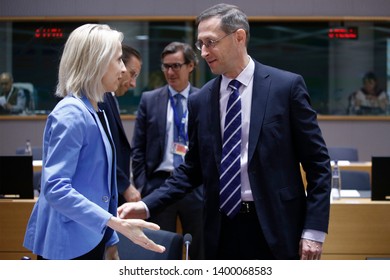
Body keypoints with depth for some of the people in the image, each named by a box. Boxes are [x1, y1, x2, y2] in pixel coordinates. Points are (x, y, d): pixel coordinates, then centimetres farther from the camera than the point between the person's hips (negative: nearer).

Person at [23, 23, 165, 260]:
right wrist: (115, 223, -30)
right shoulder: (71, 113, -17)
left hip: (90, 240, 9)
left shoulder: (95, 112, 12)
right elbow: (55, 188, -25)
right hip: (68, 246, -9)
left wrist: (110, 240, 18)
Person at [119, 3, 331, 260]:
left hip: (275, 227, -3)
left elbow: (318, 162, -3)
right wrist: (147, 205, -1)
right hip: (223, 229, 4)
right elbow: (192, 170, 12)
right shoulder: (200, 101, 7)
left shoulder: (287, 86, -4)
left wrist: (314, 230, -9)